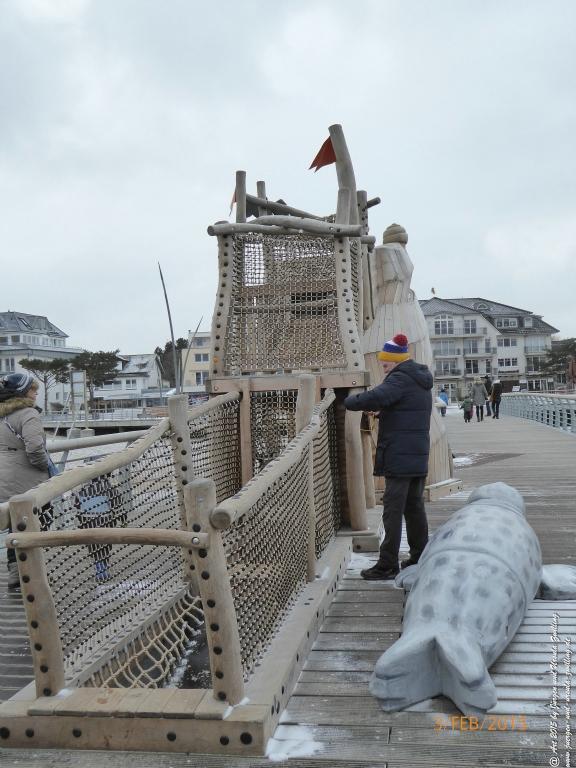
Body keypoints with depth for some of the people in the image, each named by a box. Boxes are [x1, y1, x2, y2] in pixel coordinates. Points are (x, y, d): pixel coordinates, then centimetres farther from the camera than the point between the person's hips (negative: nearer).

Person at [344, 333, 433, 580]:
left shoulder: (400, 379, -13)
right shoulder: (420, 380, 18)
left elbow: (376, 397, -30)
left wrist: (349, 401, -16)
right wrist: (382, 413, 12)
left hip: (399, 458, -9)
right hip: (419, 457, 10)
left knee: (393, 511, -5)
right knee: (415, 508, 17)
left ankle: (387, 564, -1)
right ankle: (419, 558, 24)